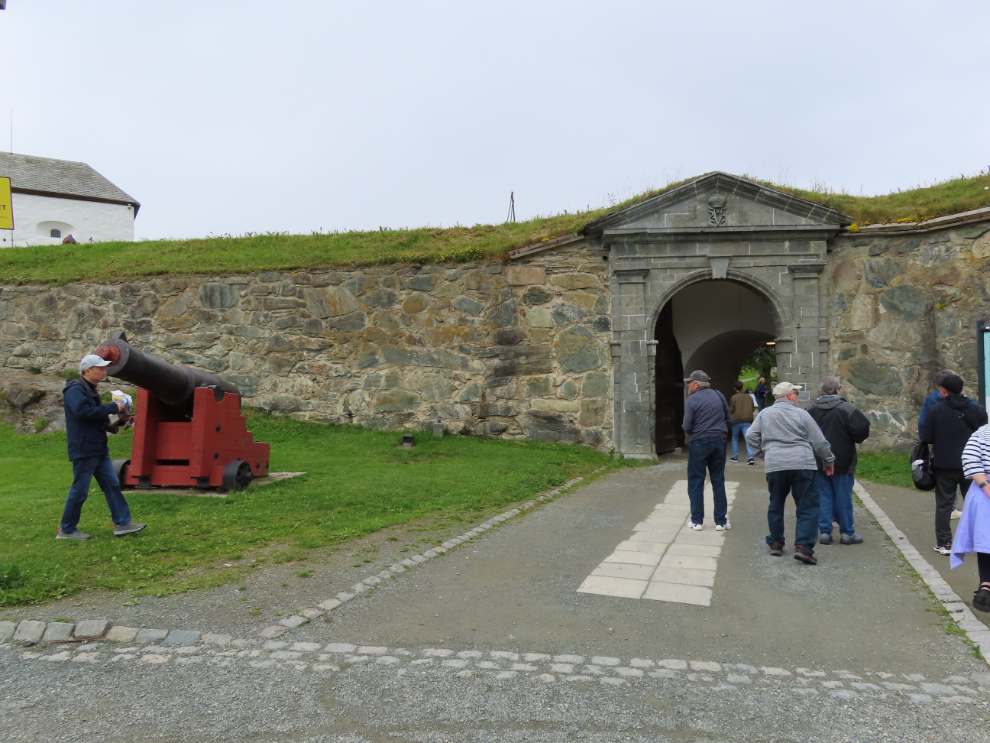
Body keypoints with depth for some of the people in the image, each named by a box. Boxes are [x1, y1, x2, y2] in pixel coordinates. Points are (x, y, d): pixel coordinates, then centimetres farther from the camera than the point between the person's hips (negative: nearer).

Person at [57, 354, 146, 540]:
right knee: (80, 490, -1)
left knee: (112, 485, 7)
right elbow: (82, 411, -28)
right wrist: (112, 408, -23)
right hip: (83, 450, -9)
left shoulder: (90, 390, 16)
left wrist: (110, 423, 3)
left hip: (99, 449, 9)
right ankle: (67, 530, 12)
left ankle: (122, 523, 9)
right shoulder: (75, 390, -13)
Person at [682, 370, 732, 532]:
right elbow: (729, 420, 8)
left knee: (696, 483, 6)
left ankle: (696, 521, 8)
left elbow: (687, 427, -13)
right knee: (718, 482, 11)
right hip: (719, 442, 4)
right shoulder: (718, 395, 4)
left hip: (699, 444, -4)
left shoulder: (692, 400, -10)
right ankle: (721, 521, 13)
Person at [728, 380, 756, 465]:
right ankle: (751, 457, -19)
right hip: (747, 422, 2)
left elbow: (731, 410, -7)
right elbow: (753, 409, 11)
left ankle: (735, 457, 18)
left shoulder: (733, 398, -6)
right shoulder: (749, 397, 6)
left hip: (736, 421, -2)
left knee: (735, 439, 15)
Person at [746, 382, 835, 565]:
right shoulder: (801, 414, 2)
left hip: (774, 466, 3)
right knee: (807, 508, 2)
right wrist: (829, 461, 18)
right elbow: (819, 442, 4)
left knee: (775, 506, 18)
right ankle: (803, 546, -10)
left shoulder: (764, 414, 10)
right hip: (803, 465, -3)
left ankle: (776, 543, 23)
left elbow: (751, 437, 8)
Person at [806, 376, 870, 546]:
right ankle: (846, 533, 13)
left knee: (823, 496, 8)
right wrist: (856, 439, 3)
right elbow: (862, 429, -18)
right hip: (842, 461, -3)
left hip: (818, 461, 3)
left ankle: (825, 532, 8)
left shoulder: (812, 409, 0)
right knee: (843, 497, 6)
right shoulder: (847, 408, -13)